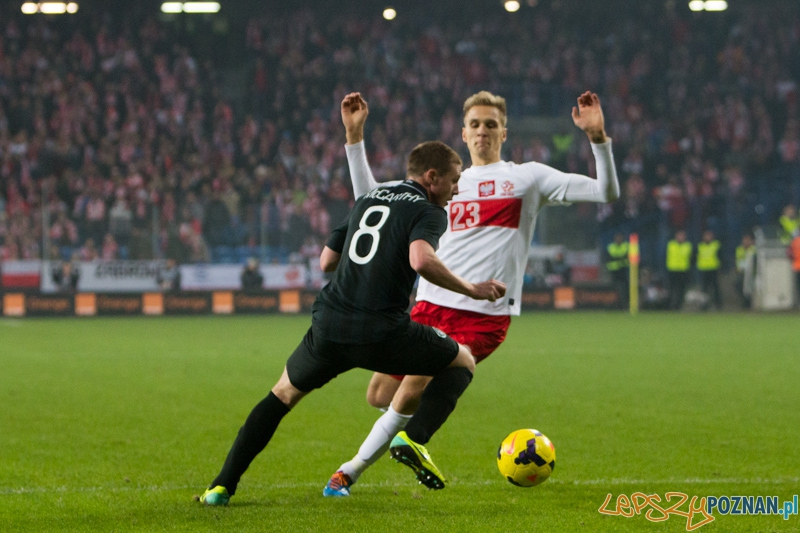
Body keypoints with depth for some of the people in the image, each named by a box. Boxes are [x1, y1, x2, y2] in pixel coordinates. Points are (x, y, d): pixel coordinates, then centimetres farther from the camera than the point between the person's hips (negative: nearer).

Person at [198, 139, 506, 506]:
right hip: (382, 333, -5)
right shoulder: (428, 211, 1)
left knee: (283, 394, 26)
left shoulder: (367, 200, 22)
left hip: (329, 325, 5)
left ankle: (222, 487, 16)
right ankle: (413, 437, -5)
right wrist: (471, 290, -10)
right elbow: (421, 259, -20)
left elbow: (326, 261, 26)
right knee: (462, 363, 17)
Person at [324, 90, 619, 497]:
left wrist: (598, 138, -15)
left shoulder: (527, 177, 7)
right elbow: (368, 196, 24)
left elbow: (606, 192, 0)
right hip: (430, 307, 5)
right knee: (380, 395, 1)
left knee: (414, 387, -18)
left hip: (484, 316, -5)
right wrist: (355, 135, 16)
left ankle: (352, 469, -3)